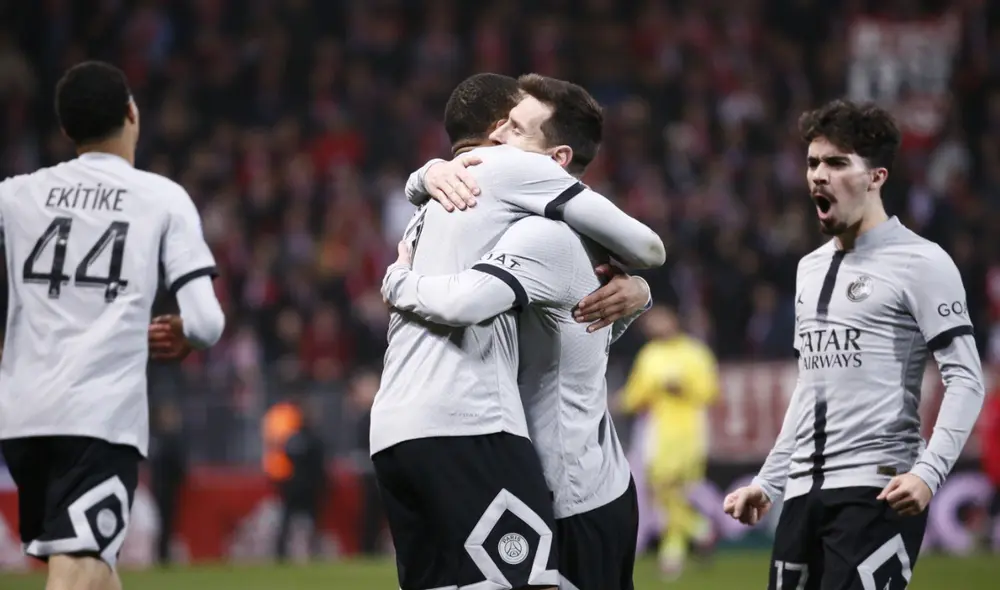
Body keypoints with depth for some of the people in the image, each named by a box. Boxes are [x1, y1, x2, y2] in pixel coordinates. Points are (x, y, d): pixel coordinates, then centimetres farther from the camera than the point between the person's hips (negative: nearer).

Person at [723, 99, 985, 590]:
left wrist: (928, 471, -23)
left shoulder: (920, 262, -4)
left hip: (876, 490, -7)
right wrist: (767, 482, 25)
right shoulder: (811, 268, 20)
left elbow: (965, 380, -10)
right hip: (804, 491, 8)